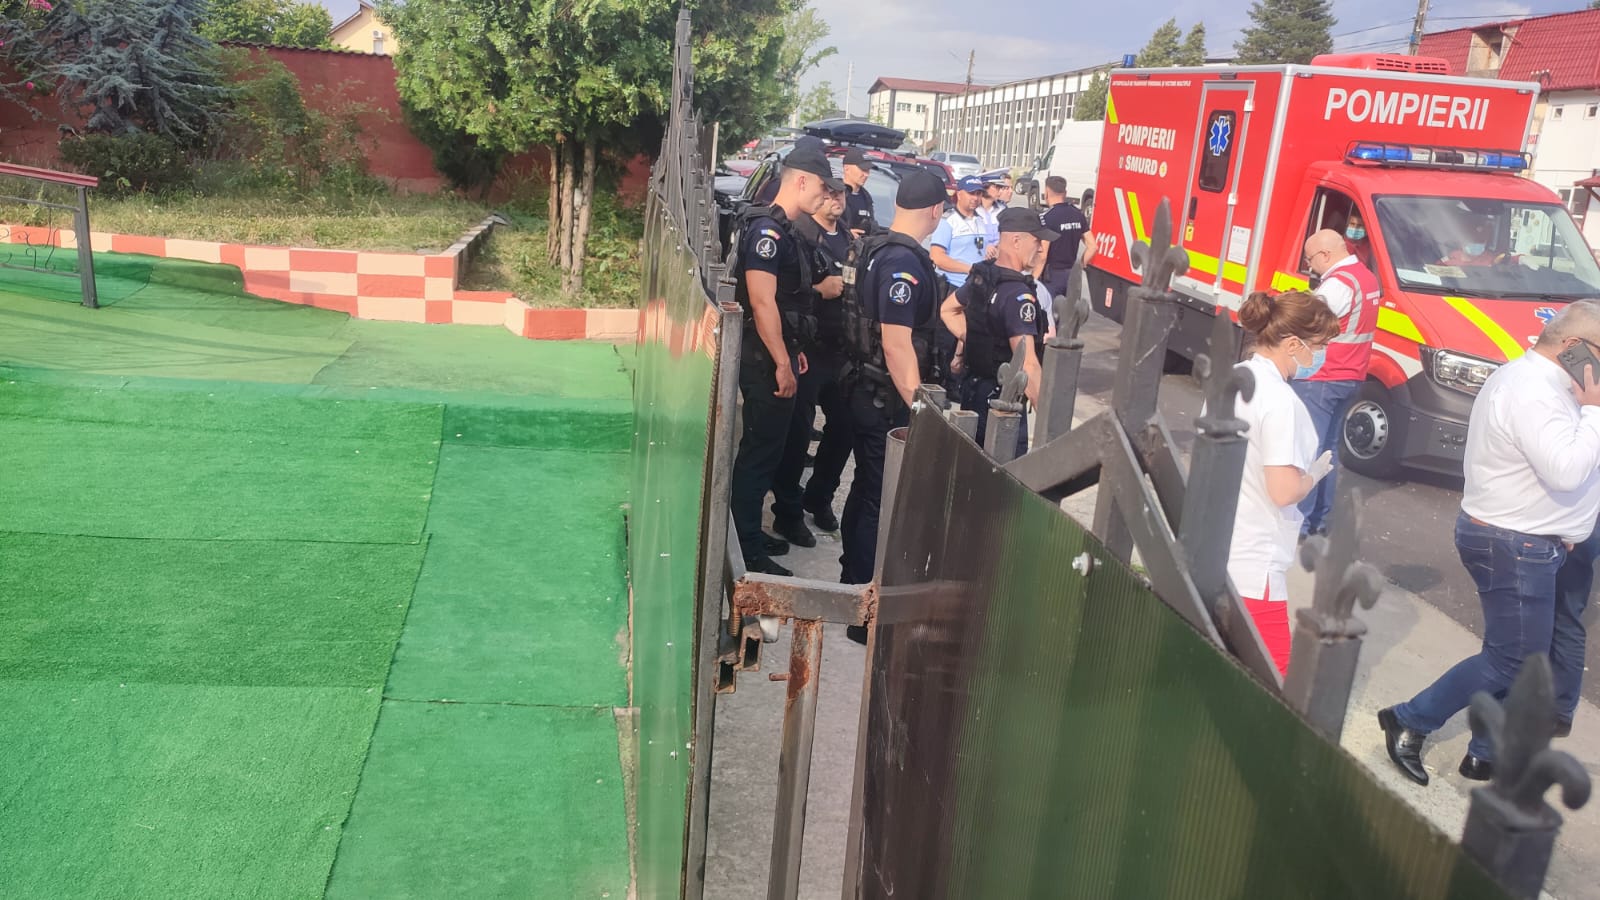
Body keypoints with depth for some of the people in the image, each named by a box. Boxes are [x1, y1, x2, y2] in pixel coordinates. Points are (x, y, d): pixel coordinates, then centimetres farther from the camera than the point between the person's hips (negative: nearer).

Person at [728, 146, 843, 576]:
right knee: (759, 452, -4)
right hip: (766, 362, -10)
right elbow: (762, 302, -24)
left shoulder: (784, 231, 14)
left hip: (778, 356, 10)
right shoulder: (767, 229, -17)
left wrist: (793, 351, 22)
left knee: (766, 449, 17)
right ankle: (748, 554, 4)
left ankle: (751, 535, 29)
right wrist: (782, 363, -23)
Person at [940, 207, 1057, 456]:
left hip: (973, 385, 9)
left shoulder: (981, 276, 3)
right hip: (1001, 397, -9)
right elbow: (1027, 365, -31)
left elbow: (948, 310, 22)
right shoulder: (1018, 295, -24)